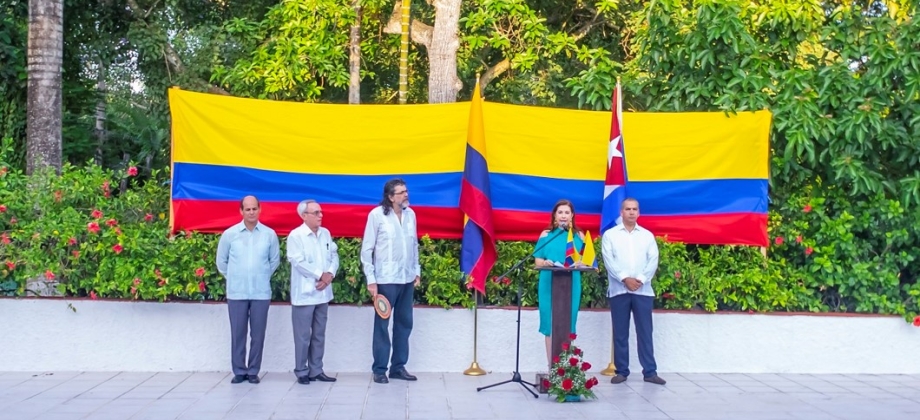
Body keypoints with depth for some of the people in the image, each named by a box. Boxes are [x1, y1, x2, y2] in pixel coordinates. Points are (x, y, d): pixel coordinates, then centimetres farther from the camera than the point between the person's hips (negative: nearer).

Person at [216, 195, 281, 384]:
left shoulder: (269, 234, 0)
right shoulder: (229, 234, -1)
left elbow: (275, 260, 14)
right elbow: (221, 261, 10)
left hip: (261, 292, 0)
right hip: (236, 292, 0)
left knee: (258, 333, 4)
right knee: (238, 333, 5)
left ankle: (253, 371, 14)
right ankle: (239, 371, 15)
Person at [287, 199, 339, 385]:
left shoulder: (325, 233, 10)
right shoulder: (296, 235, -10)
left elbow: (334, 255, 9)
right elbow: (298, 262, -17)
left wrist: (330, 274, -10)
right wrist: (320, 275, -14)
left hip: (323, 293, 6)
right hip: (304, 294, -6)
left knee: (319, 334, 12)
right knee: (303, 335, 0)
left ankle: (316, 370, 20)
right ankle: (301, 372, 9)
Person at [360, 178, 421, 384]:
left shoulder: (410, 214, 6)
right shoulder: (377, 215, -9)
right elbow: (366, 249, -7)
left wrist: (417, 270, 12)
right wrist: (370, 279, -10)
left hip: (407, 278, 5)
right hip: (386, 279, -5)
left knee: (404, 323, 10)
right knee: (382, 325, 2)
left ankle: (398, 367, 20)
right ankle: (379, 369, 11)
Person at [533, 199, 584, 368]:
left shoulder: (579, 236, 8)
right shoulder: (546, 235, 5)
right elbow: (538, 261, 3)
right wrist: (546, 263, -19)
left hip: (571, 285, 1)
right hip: (550, 284, -1)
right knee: (551, 324, 1)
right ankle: (552, 366, 7)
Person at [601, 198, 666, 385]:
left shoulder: (647, 235, 12)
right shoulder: (610, 235, 6)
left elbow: (653, 260, 2)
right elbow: (609, 260, -5)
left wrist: (641, 279, -12)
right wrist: (624, 278, -16)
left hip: (643, 290, 1)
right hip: (619, 290, -1)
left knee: (645, 332, 1)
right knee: (620, 333, 3)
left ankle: (650, 371, 4)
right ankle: (621, 371, 9)